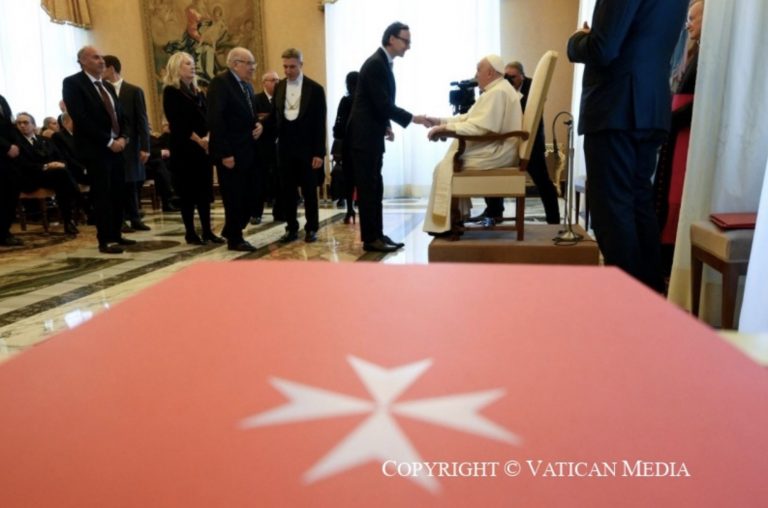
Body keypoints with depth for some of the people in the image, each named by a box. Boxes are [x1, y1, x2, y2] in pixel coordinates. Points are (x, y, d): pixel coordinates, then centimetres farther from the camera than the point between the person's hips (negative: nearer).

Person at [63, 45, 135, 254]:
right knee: (102, 195, -5)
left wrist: (122, 137, -2)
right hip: (95, 148, -7)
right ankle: (105, 240, 1)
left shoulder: (108, 86, 19)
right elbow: (81, 119, -15)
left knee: (117, 194, 9)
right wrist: (108, 141, -16)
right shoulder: (72, 83, -6)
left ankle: (116, 234, 19)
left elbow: (119, 115, 18)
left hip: (116, 147, 7)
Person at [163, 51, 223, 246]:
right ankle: (190, 232, 7)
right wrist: (198, 139, -15)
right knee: (188, 191, -1)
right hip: (184, 148, -6)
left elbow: (207, 118, 9)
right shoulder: (171, 92, -3)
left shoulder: (198, 92, 16)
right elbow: (177, 122, -12)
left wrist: (208, 138, -9)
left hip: (203, 147, 6)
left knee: (205, 190, 6)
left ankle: (207, 231, 13)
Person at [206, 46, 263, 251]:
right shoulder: (220, 82, -11)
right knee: (234, 197, 1)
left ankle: (232, 232, 28)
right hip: (231, 153, -8)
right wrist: (225, 153, -23)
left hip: (247, 150, 8)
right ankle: (235, 239, 14)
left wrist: (258, 125, 2)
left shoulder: (247, 85, 15)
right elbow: (215, 120, -18)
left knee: (247, 196, 11)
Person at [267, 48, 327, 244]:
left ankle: (311, 228, 15)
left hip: (306, 148, -4)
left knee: (309, 190, 4)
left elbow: (320, 123, -6)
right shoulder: (279, 87, 9)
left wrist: (319, 152, -11)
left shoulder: (315, 88, -3)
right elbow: (274, 116, 12)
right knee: (286, 191, 6)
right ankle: (291, 228, 15)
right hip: (285, 148, 4)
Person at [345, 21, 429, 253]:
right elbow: (382, 103, -22)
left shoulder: (383, 63, 15)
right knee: (367, 188, -5)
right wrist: (412, 118, -18)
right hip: (363, 136, -10)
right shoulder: (375, 64, -16)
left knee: (375, 188, 11)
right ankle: (370, 238, 1)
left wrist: (386, 125, 13)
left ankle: (377, 235, 17)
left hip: (373, 135, 10)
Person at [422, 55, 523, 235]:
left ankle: (445, 224, -5)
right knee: (451, 160, 13)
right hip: (495, 148, 11)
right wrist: (441, 121, 9)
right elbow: (469, 118, 18)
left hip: (496, 152, -11)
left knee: (445, 168, -11)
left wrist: (446, 128, -21)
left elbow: (478, 127, -28)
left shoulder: (497, 93, -18)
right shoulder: (496, 90, 17)